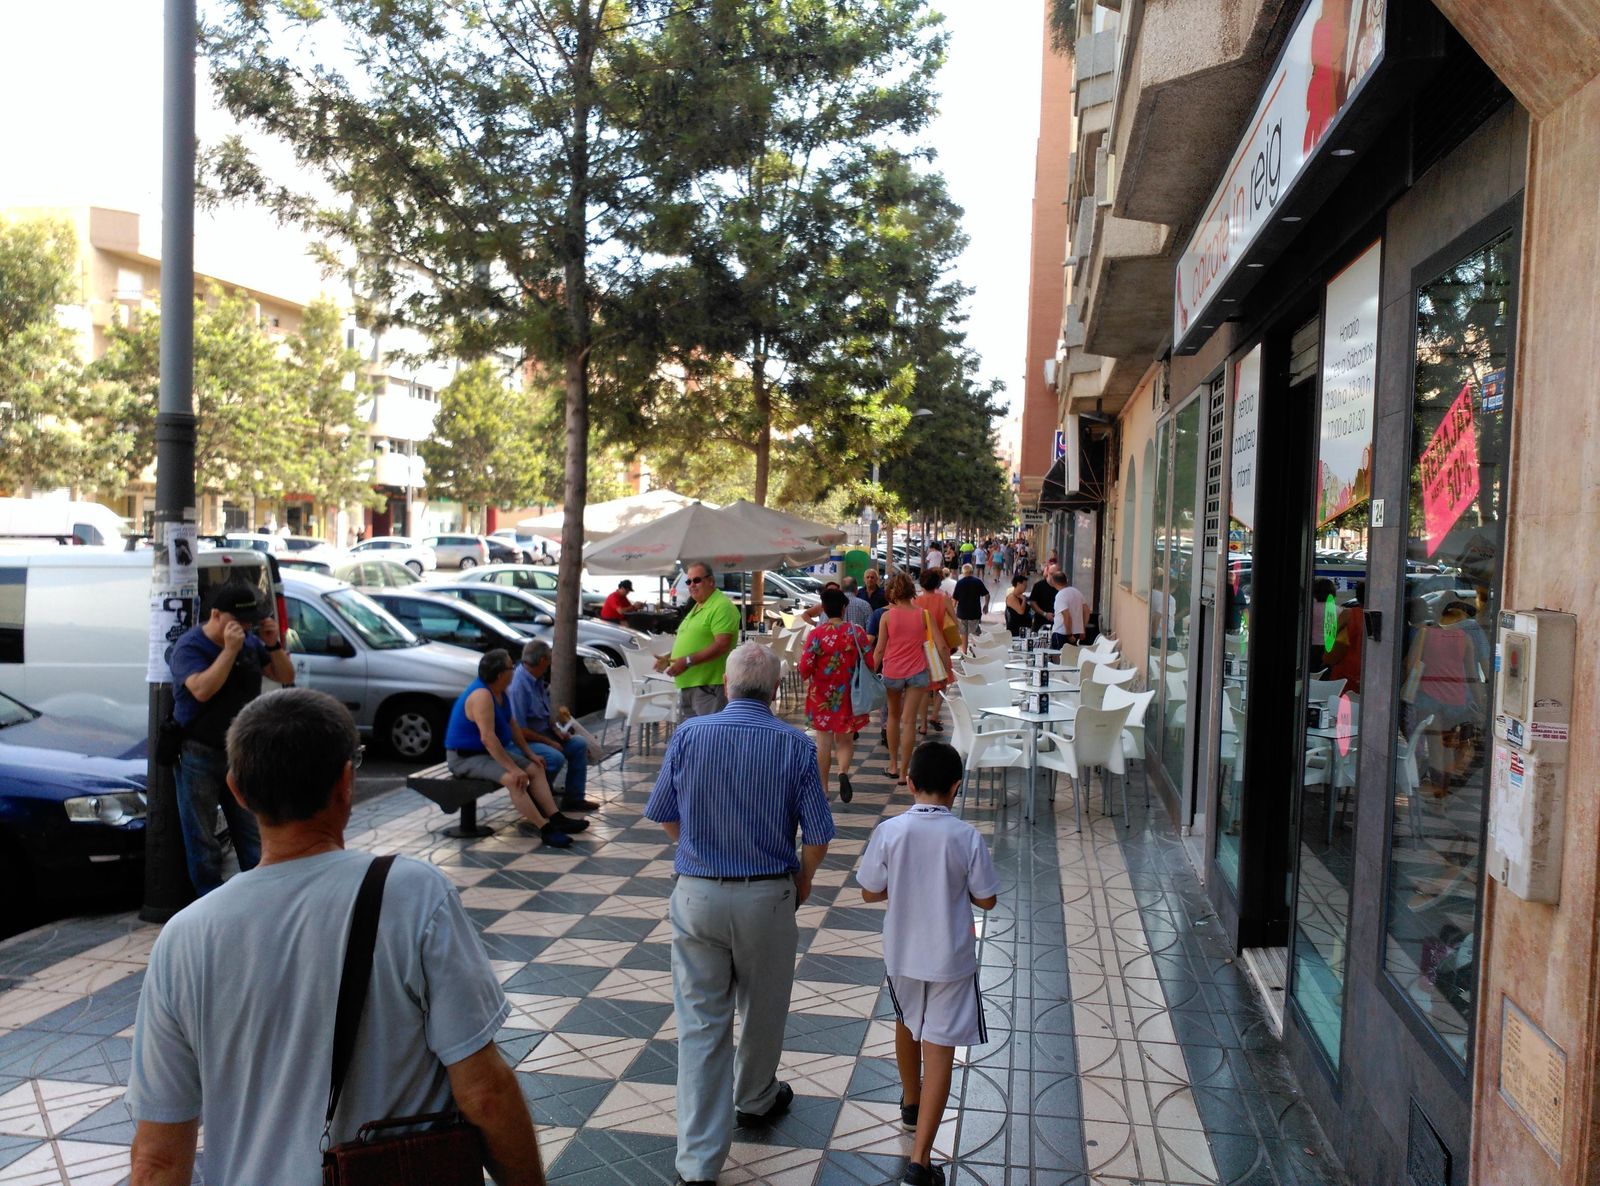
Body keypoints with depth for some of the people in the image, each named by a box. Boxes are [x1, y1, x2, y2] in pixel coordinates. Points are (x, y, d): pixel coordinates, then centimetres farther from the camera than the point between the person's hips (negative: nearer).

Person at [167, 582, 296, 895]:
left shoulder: (250, 642, 4)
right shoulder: (189, 645, -12)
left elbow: (286, 677, 7)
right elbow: (202, 689, -28)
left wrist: (273, 645, -9)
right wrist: (230, 650, -28)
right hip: (199, 755, -5)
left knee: (253, 836, 9)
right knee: (202, 840, 3)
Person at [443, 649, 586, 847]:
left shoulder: (499, 692, 5)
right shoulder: (482, 695, -26)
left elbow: (512, 725, 16)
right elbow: (487, 738, -32)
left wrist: (529, 753, 10)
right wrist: (513, 768, -32)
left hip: (489, 752, 10)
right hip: (465, 758, -10)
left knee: (535, 769, 3)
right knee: (515, 780, -29)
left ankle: (556, 818, -2)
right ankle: (545, 830, -29)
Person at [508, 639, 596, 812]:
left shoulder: (538, 679, 5)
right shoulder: (518, 685, -25)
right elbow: (519, 730, -25)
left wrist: (556, 729, 2)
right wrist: (549, 742, -17)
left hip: (544, 732, 10)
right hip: (525, 740, -10)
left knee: (579, 745, 0)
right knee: (555, 757, -30)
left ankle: (573, 798, 4)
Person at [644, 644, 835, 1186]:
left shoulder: (688, 734, -6)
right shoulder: (796, 745, -10)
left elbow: (664, 815, 3)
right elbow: (817, 836, -9)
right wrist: (803, 878, 11)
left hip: (697, 893, 1)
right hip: (767, 897, 0)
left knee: (701, 1022, 7)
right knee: (762, 1009, 22)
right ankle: (755, 1099, 45)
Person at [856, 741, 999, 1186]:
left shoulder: (889, 831, -13)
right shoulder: (967, 837, -16)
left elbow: (870, 892, -5)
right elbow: (986, 900, -6)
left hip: (901, 953, 3)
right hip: (950, 959, -2)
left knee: (907, 1023, 28)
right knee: (939, 1048, 3)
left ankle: (911, 1103, 50)